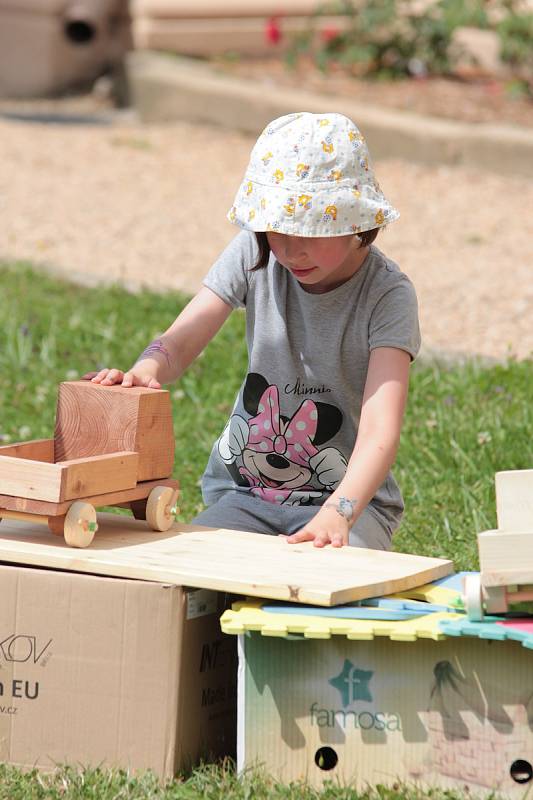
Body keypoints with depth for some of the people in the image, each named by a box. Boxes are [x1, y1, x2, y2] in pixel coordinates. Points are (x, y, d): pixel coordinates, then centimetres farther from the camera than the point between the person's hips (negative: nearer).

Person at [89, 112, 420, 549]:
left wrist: (337, 515, -45)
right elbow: (179, 342, -8)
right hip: (243, 492, 3)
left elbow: (380, 433, -27)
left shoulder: (387, 295, -16)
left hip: (351, 496, -3)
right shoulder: (253, 254, -3)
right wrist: (142, 374, -34)